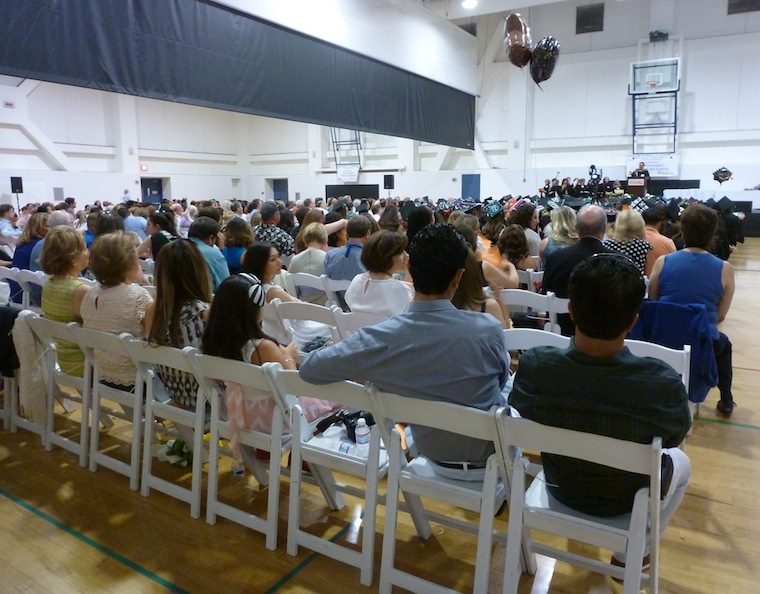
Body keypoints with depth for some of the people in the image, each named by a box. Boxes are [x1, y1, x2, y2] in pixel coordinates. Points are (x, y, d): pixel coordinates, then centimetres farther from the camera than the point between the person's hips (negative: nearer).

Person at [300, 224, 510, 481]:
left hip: (433, 455, 2)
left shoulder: (380, 338, -26)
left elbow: (309, 367, -14)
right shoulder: (488, 329, -28)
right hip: (489, 456, -2)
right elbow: (501, 381, -6)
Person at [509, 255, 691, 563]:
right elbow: (674, 438, -12)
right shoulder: (663, 383, -35)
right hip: (627, 500, -2)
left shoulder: (533, 365, -31)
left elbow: (521, 417, -9)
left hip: (560, 487, 2)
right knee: (680, 462, 30)